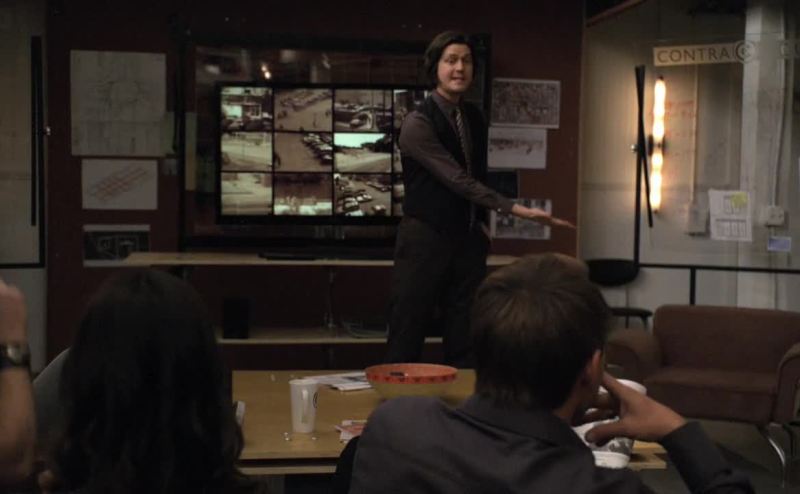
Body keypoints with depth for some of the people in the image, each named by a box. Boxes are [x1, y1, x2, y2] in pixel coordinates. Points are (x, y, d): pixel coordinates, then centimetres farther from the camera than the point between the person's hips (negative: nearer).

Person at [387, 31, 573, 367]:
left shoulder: (474, 117, 9)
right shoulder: (418, 123, -13)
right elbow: (457, 179, -21)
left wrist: (481, 222, 10)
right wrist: (516, 209, -25)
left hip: (468, 239, 6)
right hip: (424, 239, -6)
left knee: (465, 341, 7)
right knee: (407, 342, -1)